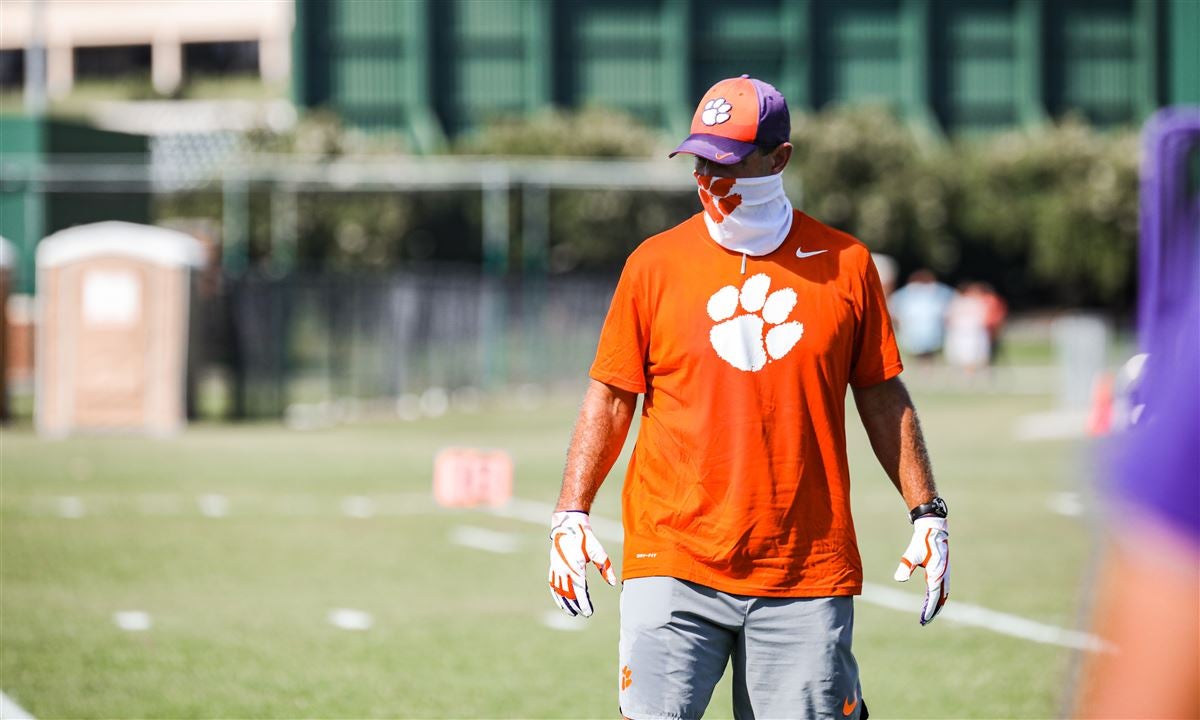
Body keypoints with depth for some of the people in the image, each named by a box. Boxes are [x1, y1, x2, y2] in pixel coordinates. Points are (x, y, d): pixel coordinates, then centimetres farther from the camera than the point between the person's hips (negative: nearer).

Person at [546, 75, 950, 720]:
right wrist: (570, 515, -2)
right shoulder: (655, 264, 5)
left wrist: (927, 514, 7)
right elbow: (610, 399, 7)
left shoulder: (845, 265, 6)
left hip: (808, 570, 0)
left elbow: (882, 399, 13)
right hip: (673, 564, 0)